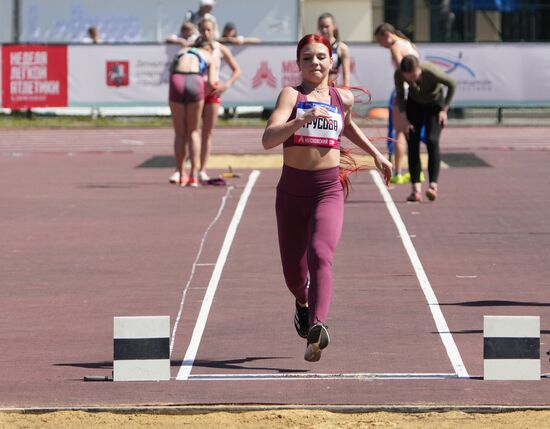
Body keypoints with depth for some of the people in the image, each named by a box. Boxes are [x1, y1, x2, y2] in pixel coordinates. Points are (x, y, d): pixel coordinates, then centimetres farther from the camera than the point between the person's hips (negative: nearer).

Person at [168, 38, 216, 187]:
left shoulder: (182, 51, 31)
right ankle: (194, 175, 5)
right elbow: (211, 83, 11)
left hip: (176, 81, 1)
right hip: (195, 82, -1)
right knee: (193, 131, 12)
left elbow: (171, 71, 20)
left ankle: (181, 175, 16)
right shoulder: (209, 56, 24)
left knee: (180, 133, 13)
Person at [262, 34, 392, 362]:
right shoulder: (291, 95, -4)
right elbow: (268, 139, -20)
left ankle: (317, 326, -44)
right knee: (293, 273, 10)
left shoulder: (344, 98, 8)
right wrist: (303, 119, -33)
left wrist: (376, 153, 30)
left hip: (329, 190, 0)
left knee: (320, 254, -26)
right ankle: (303, 302, 47)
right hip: (292, 190, 0)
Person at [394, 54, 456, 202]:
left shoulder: (430, 71, -36)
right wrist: (404, 119, -12)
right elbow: (400, 95, -6)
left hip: (434, 103, -3)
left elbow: (452, 84, -18)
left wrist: (444, 109, -14)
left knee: (432, 140, -20)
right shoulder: (398, 74, -26)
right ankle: (416, 189, -9)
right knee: (412, 143, -8)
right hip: (415, 104, 3)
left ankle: (433, 185, -20)